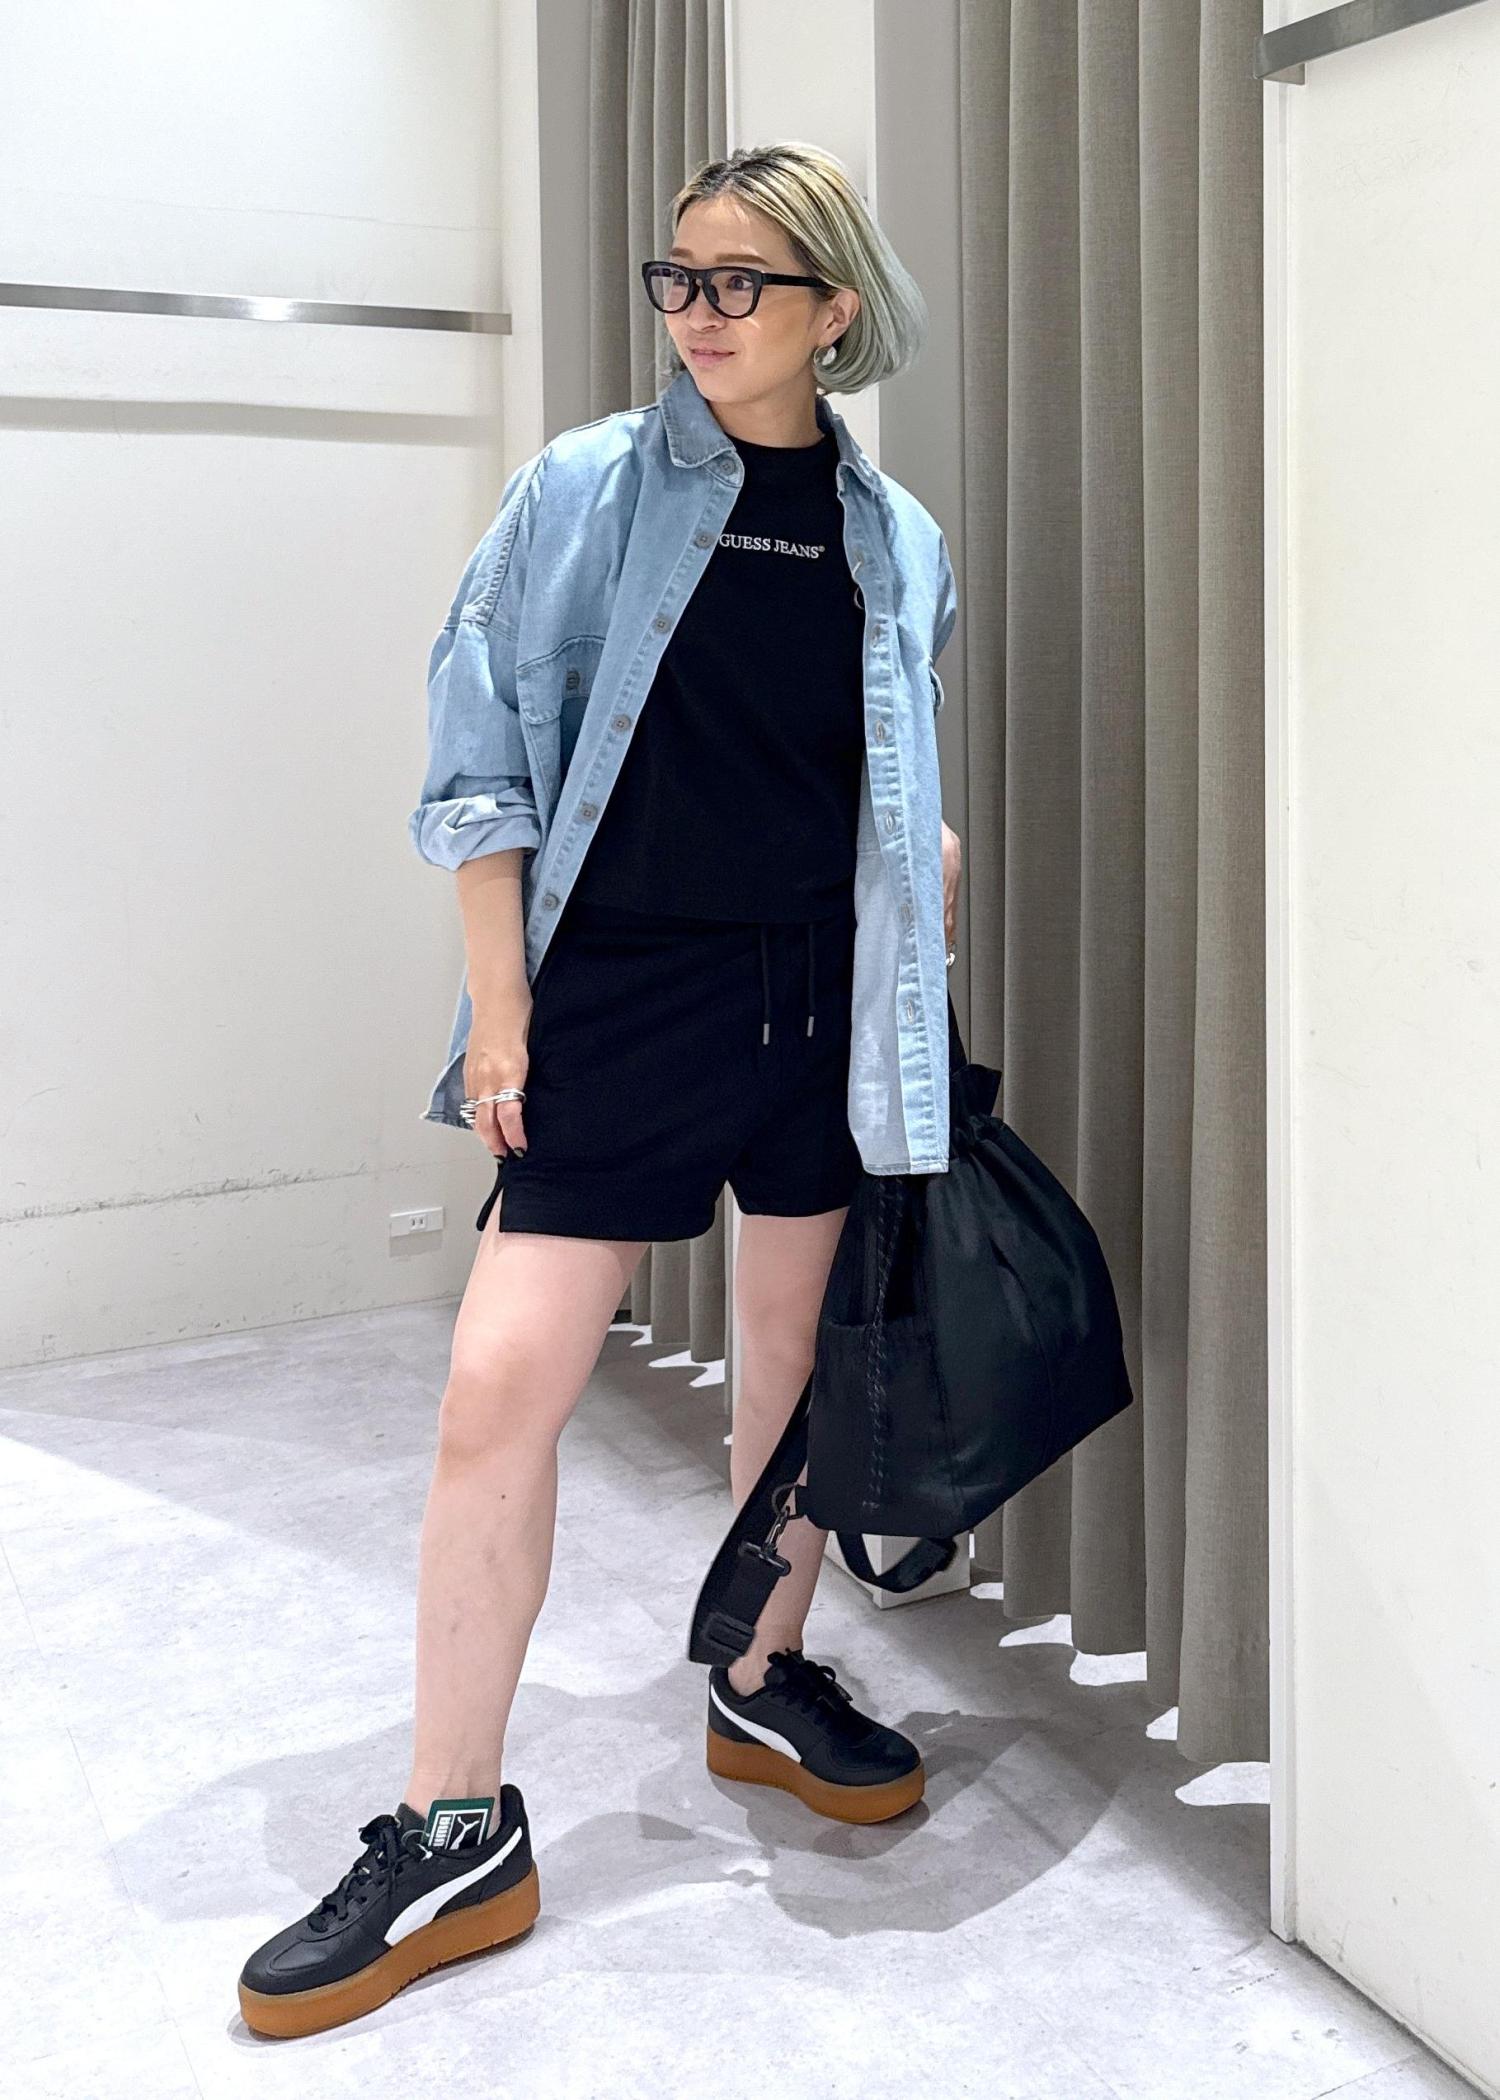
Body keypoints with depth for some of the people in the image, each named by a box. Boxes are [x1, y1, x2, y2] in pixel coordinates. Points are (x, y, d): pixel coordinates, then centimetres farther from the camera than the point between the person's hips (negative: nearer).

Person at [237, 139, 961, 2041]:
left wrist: (929, 900, 3)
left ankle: (764, 1682, 37)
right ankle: (457, 1836, 7)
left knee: (798, 1350, 13)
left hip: (819, 999, 3)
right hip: (622, 994, -3)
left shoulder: (896, 540, 7)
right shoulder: (586, 490, -1)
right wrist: (501, 1006, -6)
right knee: (501, 1387, -7)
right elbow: (483, 757, -2)